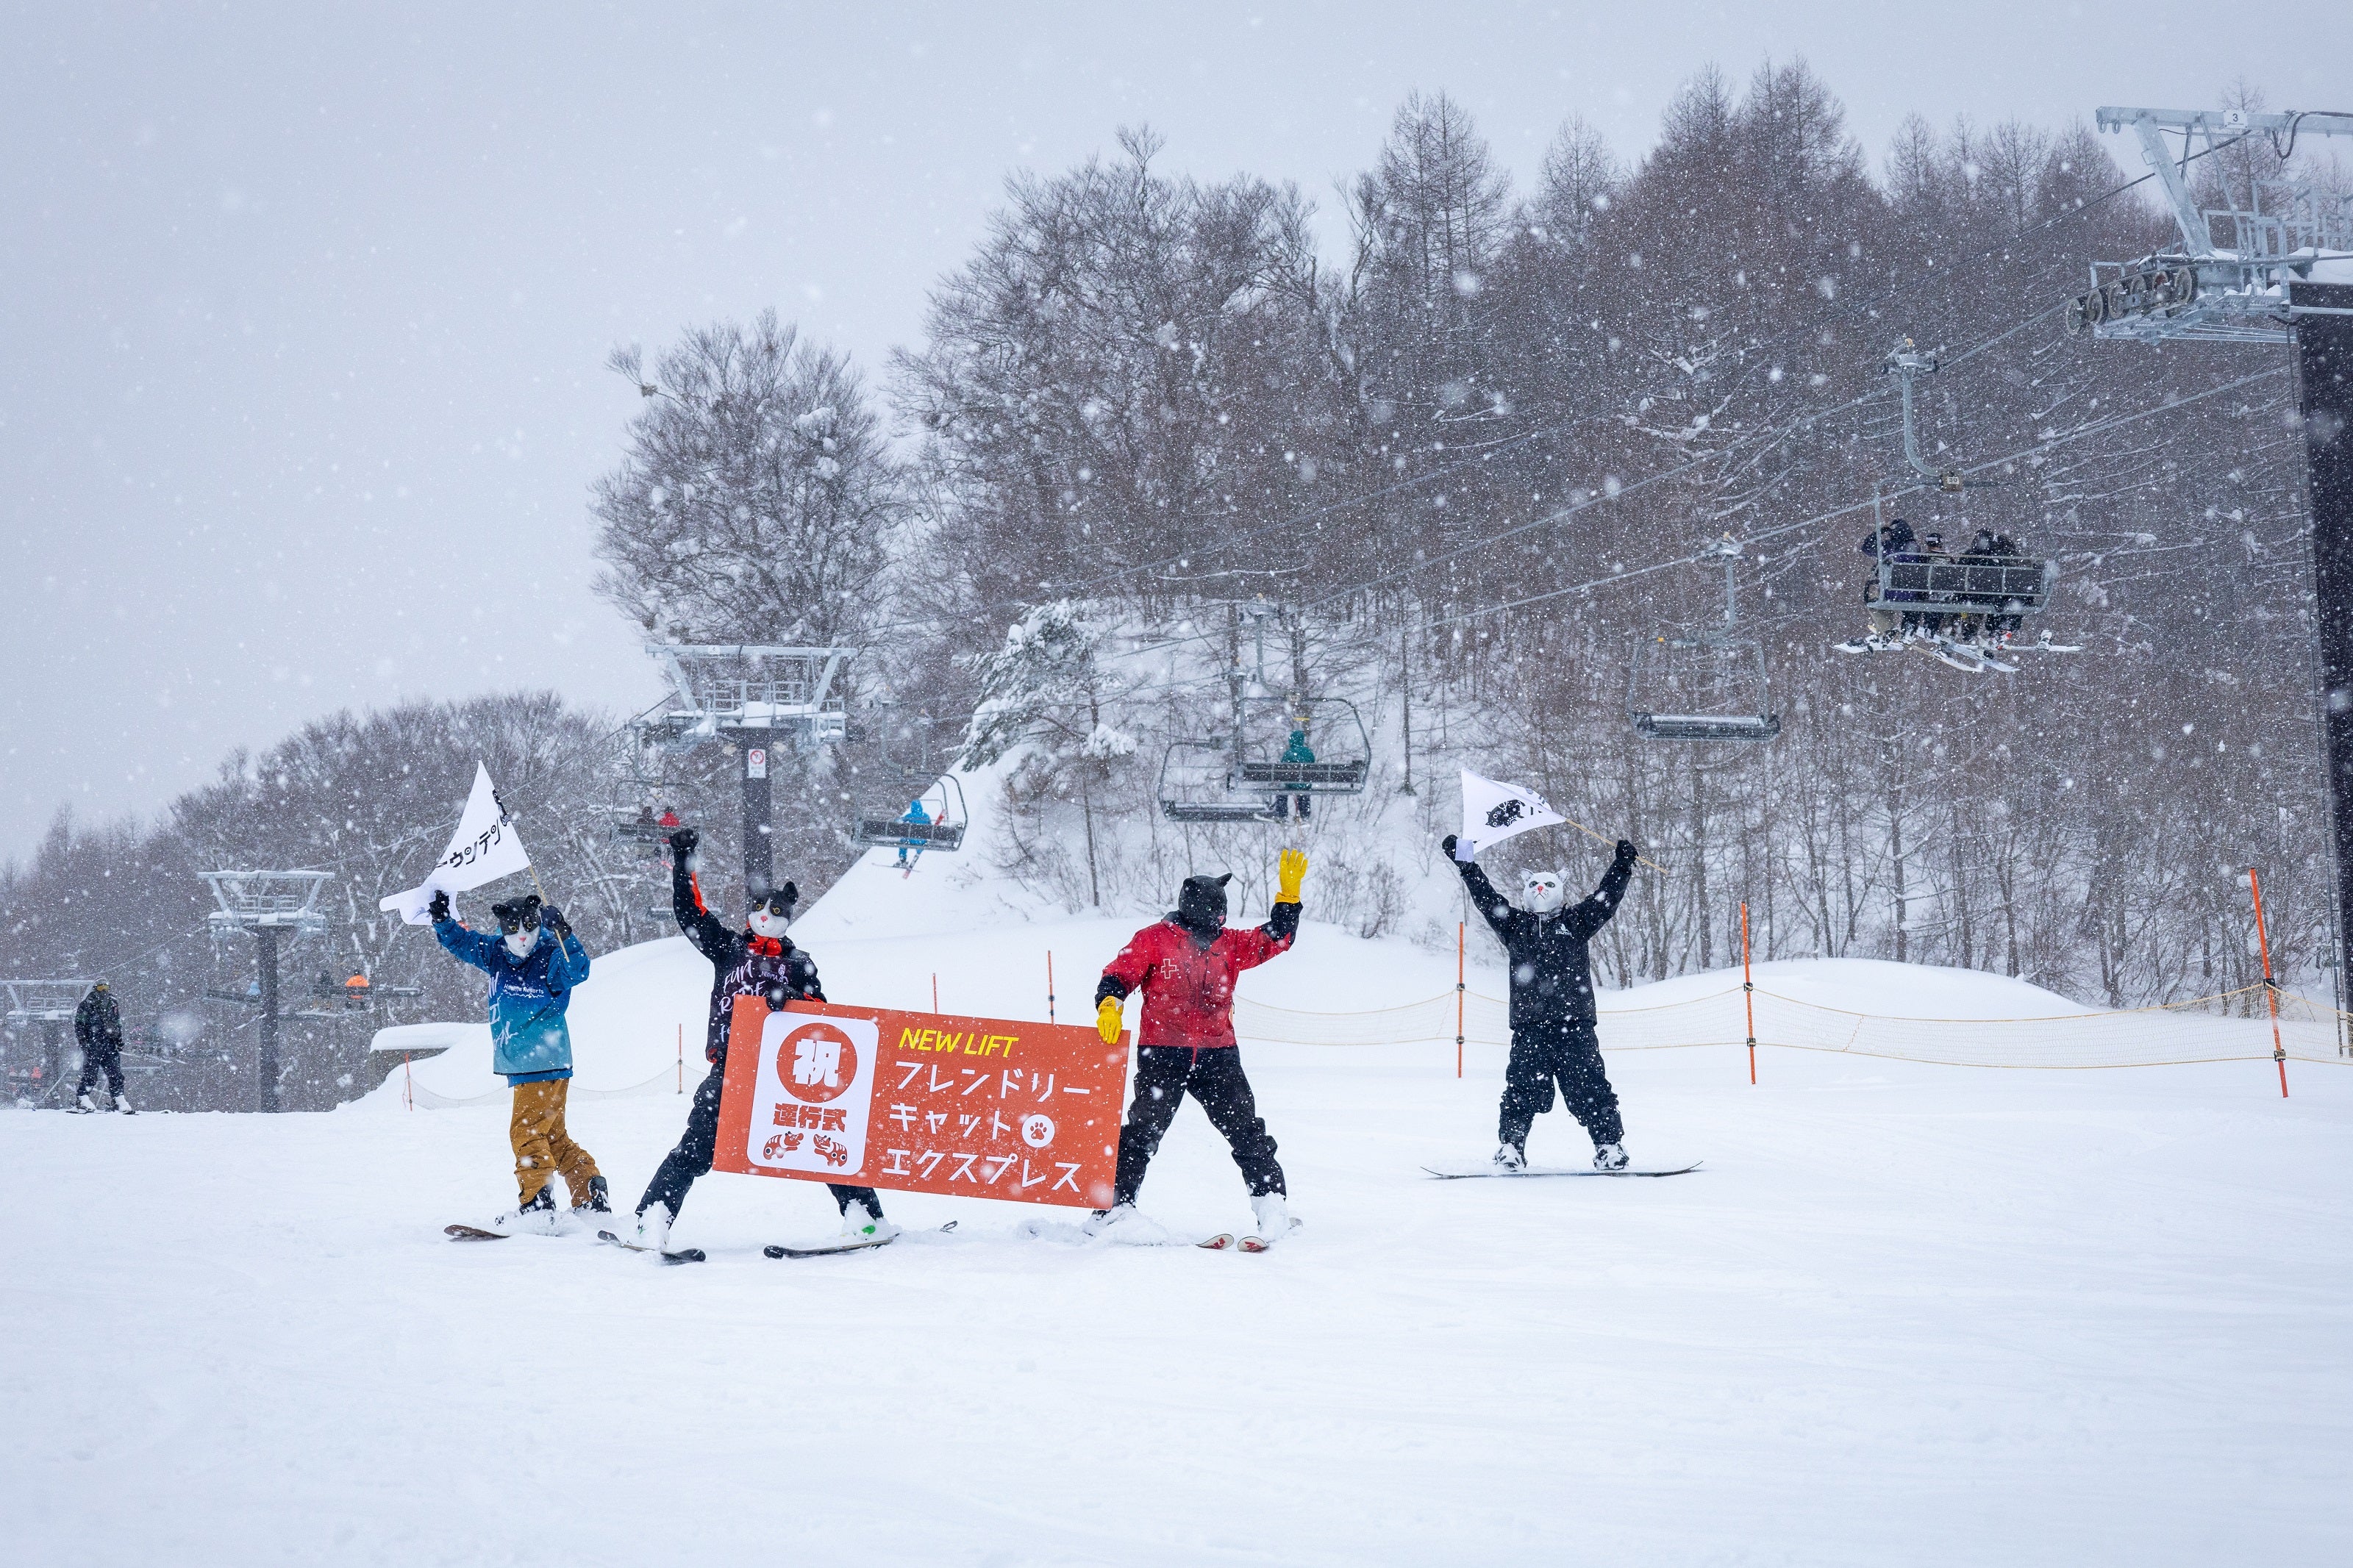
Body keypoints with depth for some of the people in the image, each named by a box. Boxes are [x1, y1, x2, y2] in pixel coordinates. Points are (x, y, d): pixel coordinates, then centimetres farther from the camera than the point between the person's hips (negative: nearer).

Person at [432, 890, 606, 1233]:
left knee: (528, 1131, -13)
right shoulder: (496, 955, 7)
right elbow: (462, 943, 17)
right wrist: (441, 918, 2)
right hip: (520, 1066, 8)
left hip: (546, 1065, -8)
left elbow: (577, 971, -29)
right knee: (553, 1137, 13)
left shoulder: (551, 957, -11)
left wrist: (563, 936, -42)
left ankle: (536, 1207, -15)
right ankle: (592, 1201, 17)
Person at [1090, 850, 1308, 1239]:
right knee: (1143, 1130, -8)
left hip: (1218, 1054, 4)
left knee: (1245, 1128, -1)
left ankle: (1271, 1201, 3)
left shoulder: (1228, 944, 15)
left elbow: (1275, 939, 16)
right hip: (1163, 1054, -4)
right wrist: (1109, 1004, -23)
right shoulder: (1154, 940, 1)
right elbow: (1119, 975, -3)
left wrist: (1289, 891, 7)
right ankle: (1116, 1203, -2)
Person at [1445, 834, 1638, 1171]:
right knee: (1522, 1091, -3)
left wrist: (1622, 865, 0)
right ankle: (1511, 1147, 2)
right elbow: (1487, 899, 12)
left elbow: (1605, 900, 10)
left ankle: (1609, 1145, 1)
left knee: (1589, 1090, -3)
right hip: (1530, 1027, 1)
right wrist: (1466, 865, 5)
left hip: (1575, 1025, -1)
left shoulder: (1575, 923, 15)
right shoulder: (1515, 925, 16)